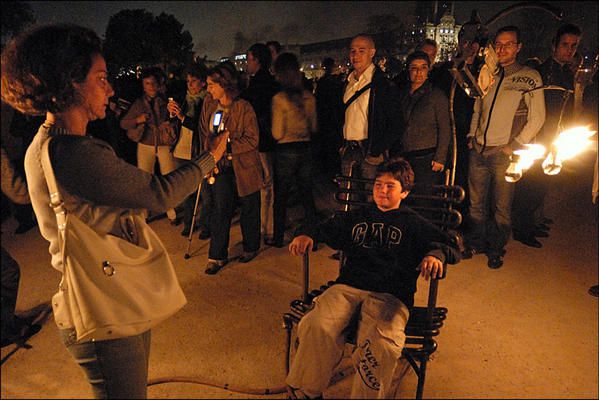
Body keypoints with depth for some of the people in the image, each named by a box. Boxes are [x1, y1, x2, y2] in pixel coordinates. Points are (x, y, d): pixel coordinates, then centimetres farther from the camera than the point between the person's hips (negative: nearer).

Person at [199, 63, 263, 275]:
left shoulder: (243, 107, -12)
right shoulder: (208, 103, 4)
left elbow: (252, 139, -14)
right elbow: (204, 132, 15)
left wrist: (228, 146, -22)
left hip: (243, 166, -3)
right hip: (219, 165, 4)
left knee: (249, 207, 10)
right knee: (220, 208, 0)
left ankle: (251, 247, 31)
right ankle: (217, 256, 11)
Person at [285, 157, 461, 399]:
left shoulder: (414, 225, 18)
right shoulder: (356, 217, 27)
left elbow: (452, 248, 12)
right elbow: (324, 229, 29)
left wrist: (435, 254, -12)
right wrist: (306, 234, 6)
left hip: (390, 295, -2)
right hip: (347, 287, 2)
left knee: (381, 345, -33)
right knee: (317, 327, -27)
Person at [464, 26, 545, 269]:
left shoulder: (529, 77, 0)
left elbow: (537, 117, -3)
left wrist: (515, 146, -9)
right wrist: (472, 136, 9)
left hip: (504, 153, -4)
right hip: (478, 150, 4)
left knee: (501, 206, 4)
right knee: (476, 202, 10)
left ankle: (496, 249, 21)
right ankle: (476, 242, 26)